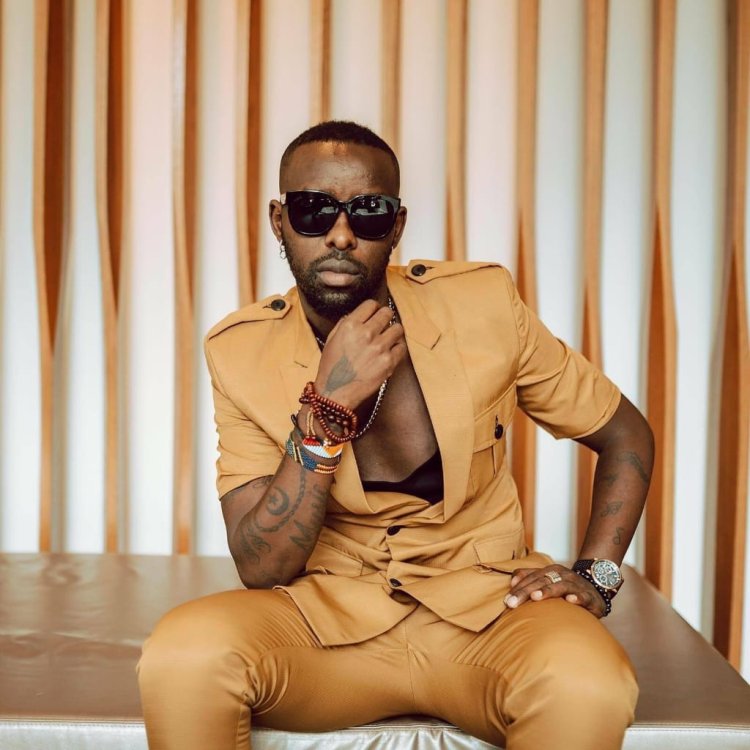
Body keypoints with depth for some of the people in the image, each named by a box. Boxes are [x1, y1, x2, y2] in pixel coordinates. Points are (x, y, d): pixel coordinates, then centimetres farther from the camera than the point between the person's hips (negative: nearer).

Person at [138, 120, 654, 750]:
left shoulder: (482, 306, -7)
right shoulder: (242, 351, -6)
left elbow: (627, 436, 7)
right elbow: (261, 571, -11)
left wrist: (594, 577, -7)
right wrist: (328, 409, -22)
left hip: (483, 608, 0)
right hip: (325, 617, 1)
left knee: (584, 686, -34)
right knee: (182, 656, -30)